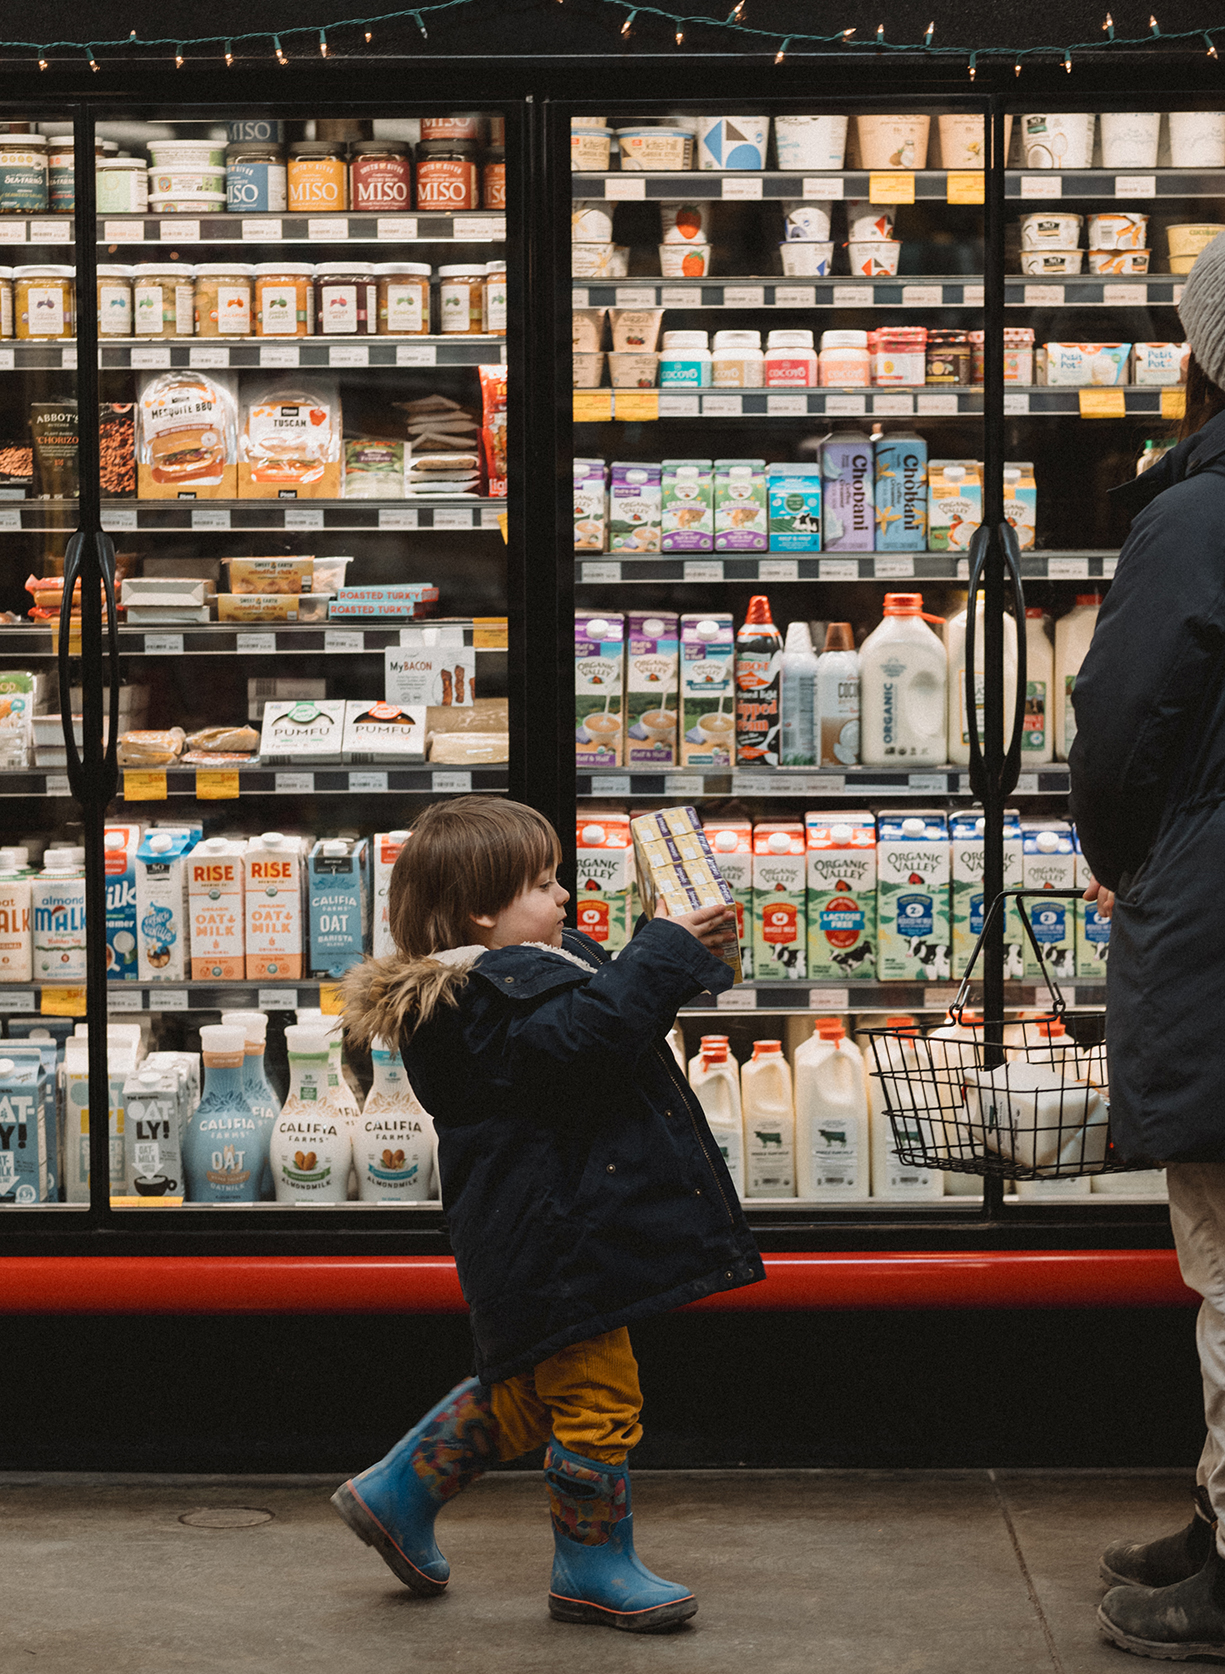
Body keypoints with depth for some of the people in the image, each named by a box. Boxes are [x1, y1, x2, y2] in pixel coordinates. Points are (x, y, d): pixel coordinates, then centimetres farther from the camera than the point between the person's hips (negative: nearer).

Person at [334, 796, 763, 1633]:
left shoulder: (523, 969, 15)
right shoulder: (498, 996, -20)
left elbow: (614, 997, 25)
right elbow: (591, 1032, -34)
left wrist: (689, 957, 11)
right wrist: (665, 951, -27)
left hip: (546, 1237, 11)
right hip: (556, 1238, -11)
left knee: (530, 1391, 21)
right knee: (599, 1398, 0)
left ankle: (402, 1493, 33)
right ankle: (593, 1566, 13)